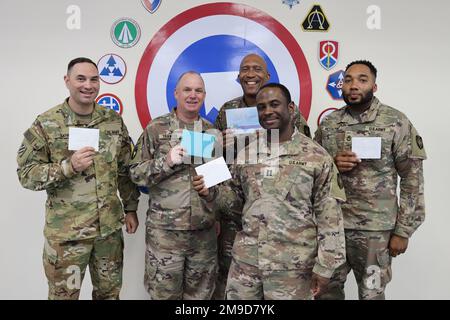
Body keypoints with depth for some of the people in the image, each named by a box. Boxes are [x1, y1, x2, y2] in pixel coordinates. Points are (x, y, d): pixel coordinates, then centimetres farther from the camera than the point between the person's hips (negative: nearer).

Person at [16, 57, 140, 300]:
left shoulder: (114, 120, 3)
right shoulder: (46, 123, -7)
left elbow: (126, 169, 9)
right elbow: (26, 173, -8)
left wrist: (130, 208, 8)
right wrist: (68, 166, -22)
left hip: (110, 227, 3)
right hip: (66, 231, -3)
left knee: (110, 293, 18)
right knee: (64, 294, 12)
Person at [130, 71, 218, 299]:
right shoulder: (156, 129, -1)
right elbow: (136, 173, -3)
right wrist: (166, 162, -18)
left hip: (204, 230, 3)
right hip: (164, 230, -3)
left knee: (200, 294, 16)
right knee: (164, 293, 9)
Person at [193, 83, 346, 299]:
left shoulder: (317, 157, -8)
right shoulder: (247, 152, 5)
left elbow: (329, 215, -6)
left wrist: (323, 266, -7)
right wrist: (211, 193, -5)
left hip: (292, 266, -3)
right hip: (244, 261, 4)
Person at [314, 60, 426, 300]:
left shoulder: (396, 123, -6)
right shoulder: (328, 123, 4)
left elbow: (412, 178, -6)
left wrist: (403, 230, -7)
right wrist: (332, 164, -11)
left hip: (375, 229, -3)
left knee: (371, 293, 11)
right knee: (326, 289, 14)